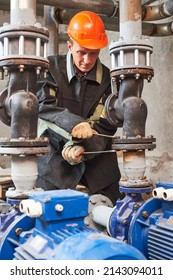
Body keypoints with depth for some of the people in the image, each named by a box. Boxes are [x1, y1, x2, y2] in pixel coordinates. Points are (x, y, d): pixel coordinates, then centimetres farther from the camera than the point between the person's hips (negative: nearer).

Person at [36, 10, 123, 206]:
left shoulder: (107, 78, -1)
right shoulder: (51, 68, -2)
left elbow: (105, 126, -5)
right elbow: (41, 105, -15)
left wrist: (81, 147, -24)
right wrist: (73, 123, -32)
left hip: (97, 159, 2)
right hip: (54, 158, -1)